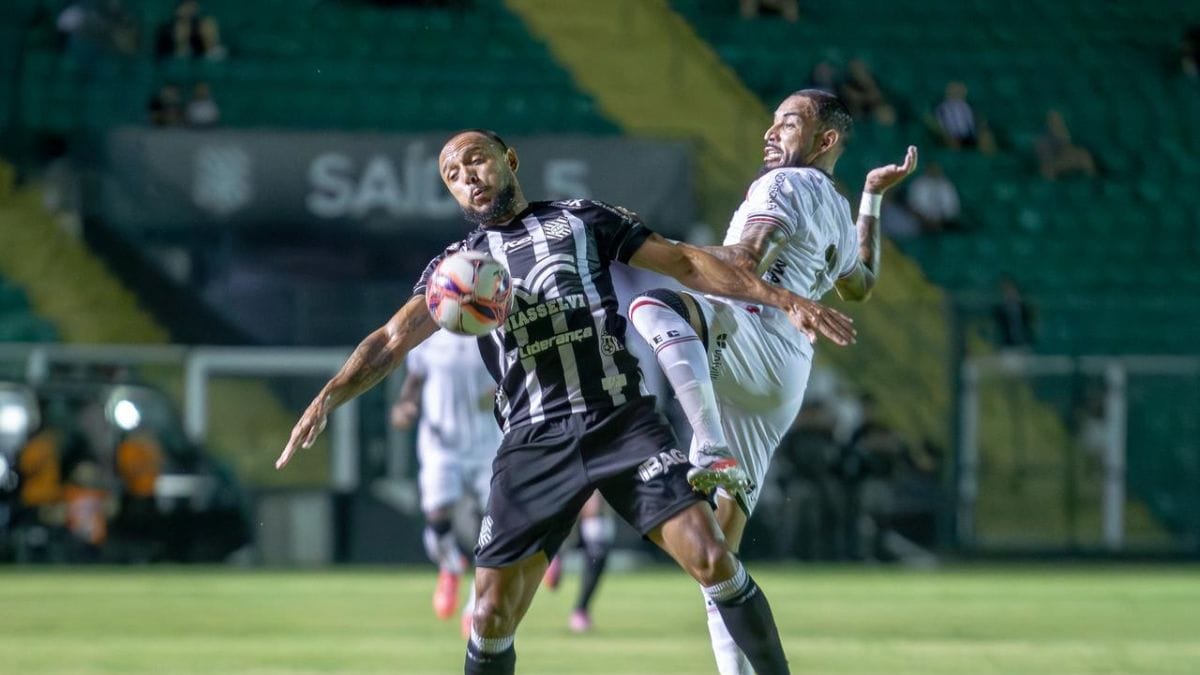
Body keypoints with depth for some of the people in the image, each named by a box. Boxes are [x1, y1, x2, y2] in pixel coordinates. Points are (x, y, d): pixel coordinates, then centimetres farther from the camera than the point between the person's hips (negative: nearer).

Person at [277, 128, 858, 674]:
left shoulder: (582, 219, 12)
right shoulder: (458, 263, 13)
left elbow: (684, 263, 10)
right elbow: (394, 339, 1)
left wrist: (785, 300, 3)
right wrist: (327, 399, -16)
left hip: (624, 421, -1)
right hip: (533, 443, 1)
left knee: (711, 559, -17)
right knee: (492, 617, -4)